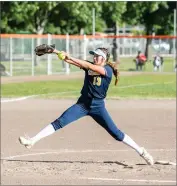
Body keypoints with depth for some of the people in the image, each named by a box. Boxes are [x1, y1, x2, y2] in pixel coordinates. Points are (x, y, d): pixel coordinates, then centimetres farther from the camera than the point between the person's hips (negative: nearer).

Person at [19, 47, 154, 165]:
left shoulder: (108, 70, -12)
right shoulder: (89, 66, 3)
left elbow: (90, 66, -28)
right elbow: (71, 61, -8)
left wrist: (70, 57, -33)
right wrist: (57, 52, -24)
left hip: (98, 106, -4)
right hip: (83, 104, 4)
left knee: (116, 133, -4)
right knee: (59, 122, -10)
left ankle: (141, 152, 8)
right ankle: (32, 141, -14)